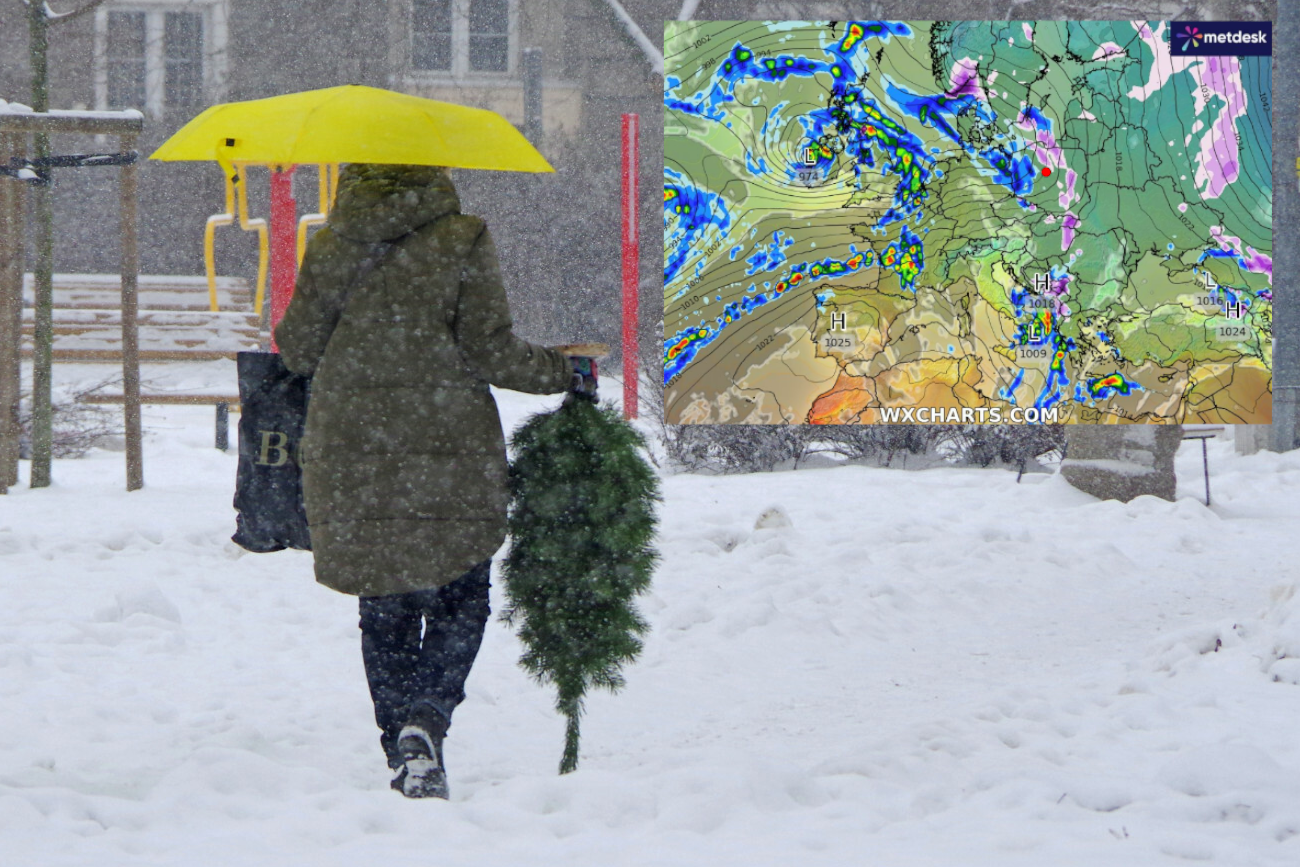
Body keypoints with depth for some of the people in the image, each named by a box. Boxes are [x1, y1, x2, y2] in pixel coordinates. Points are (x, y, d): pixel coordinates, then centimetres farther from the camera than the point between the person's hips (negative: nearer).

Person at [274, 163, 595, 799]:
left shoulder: (330, 247, 3)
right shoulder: (462, 241, -5)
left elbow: (296, 347, 8)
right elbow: (489, 350, -8)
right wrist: (565, 373, 8)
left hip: (350, 453, 3)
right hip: (447, 450, -3)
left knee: (384, 610, 13)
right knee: (460, 600, 7)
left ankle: (401, 743, 12)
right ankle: (426, 718, -17)